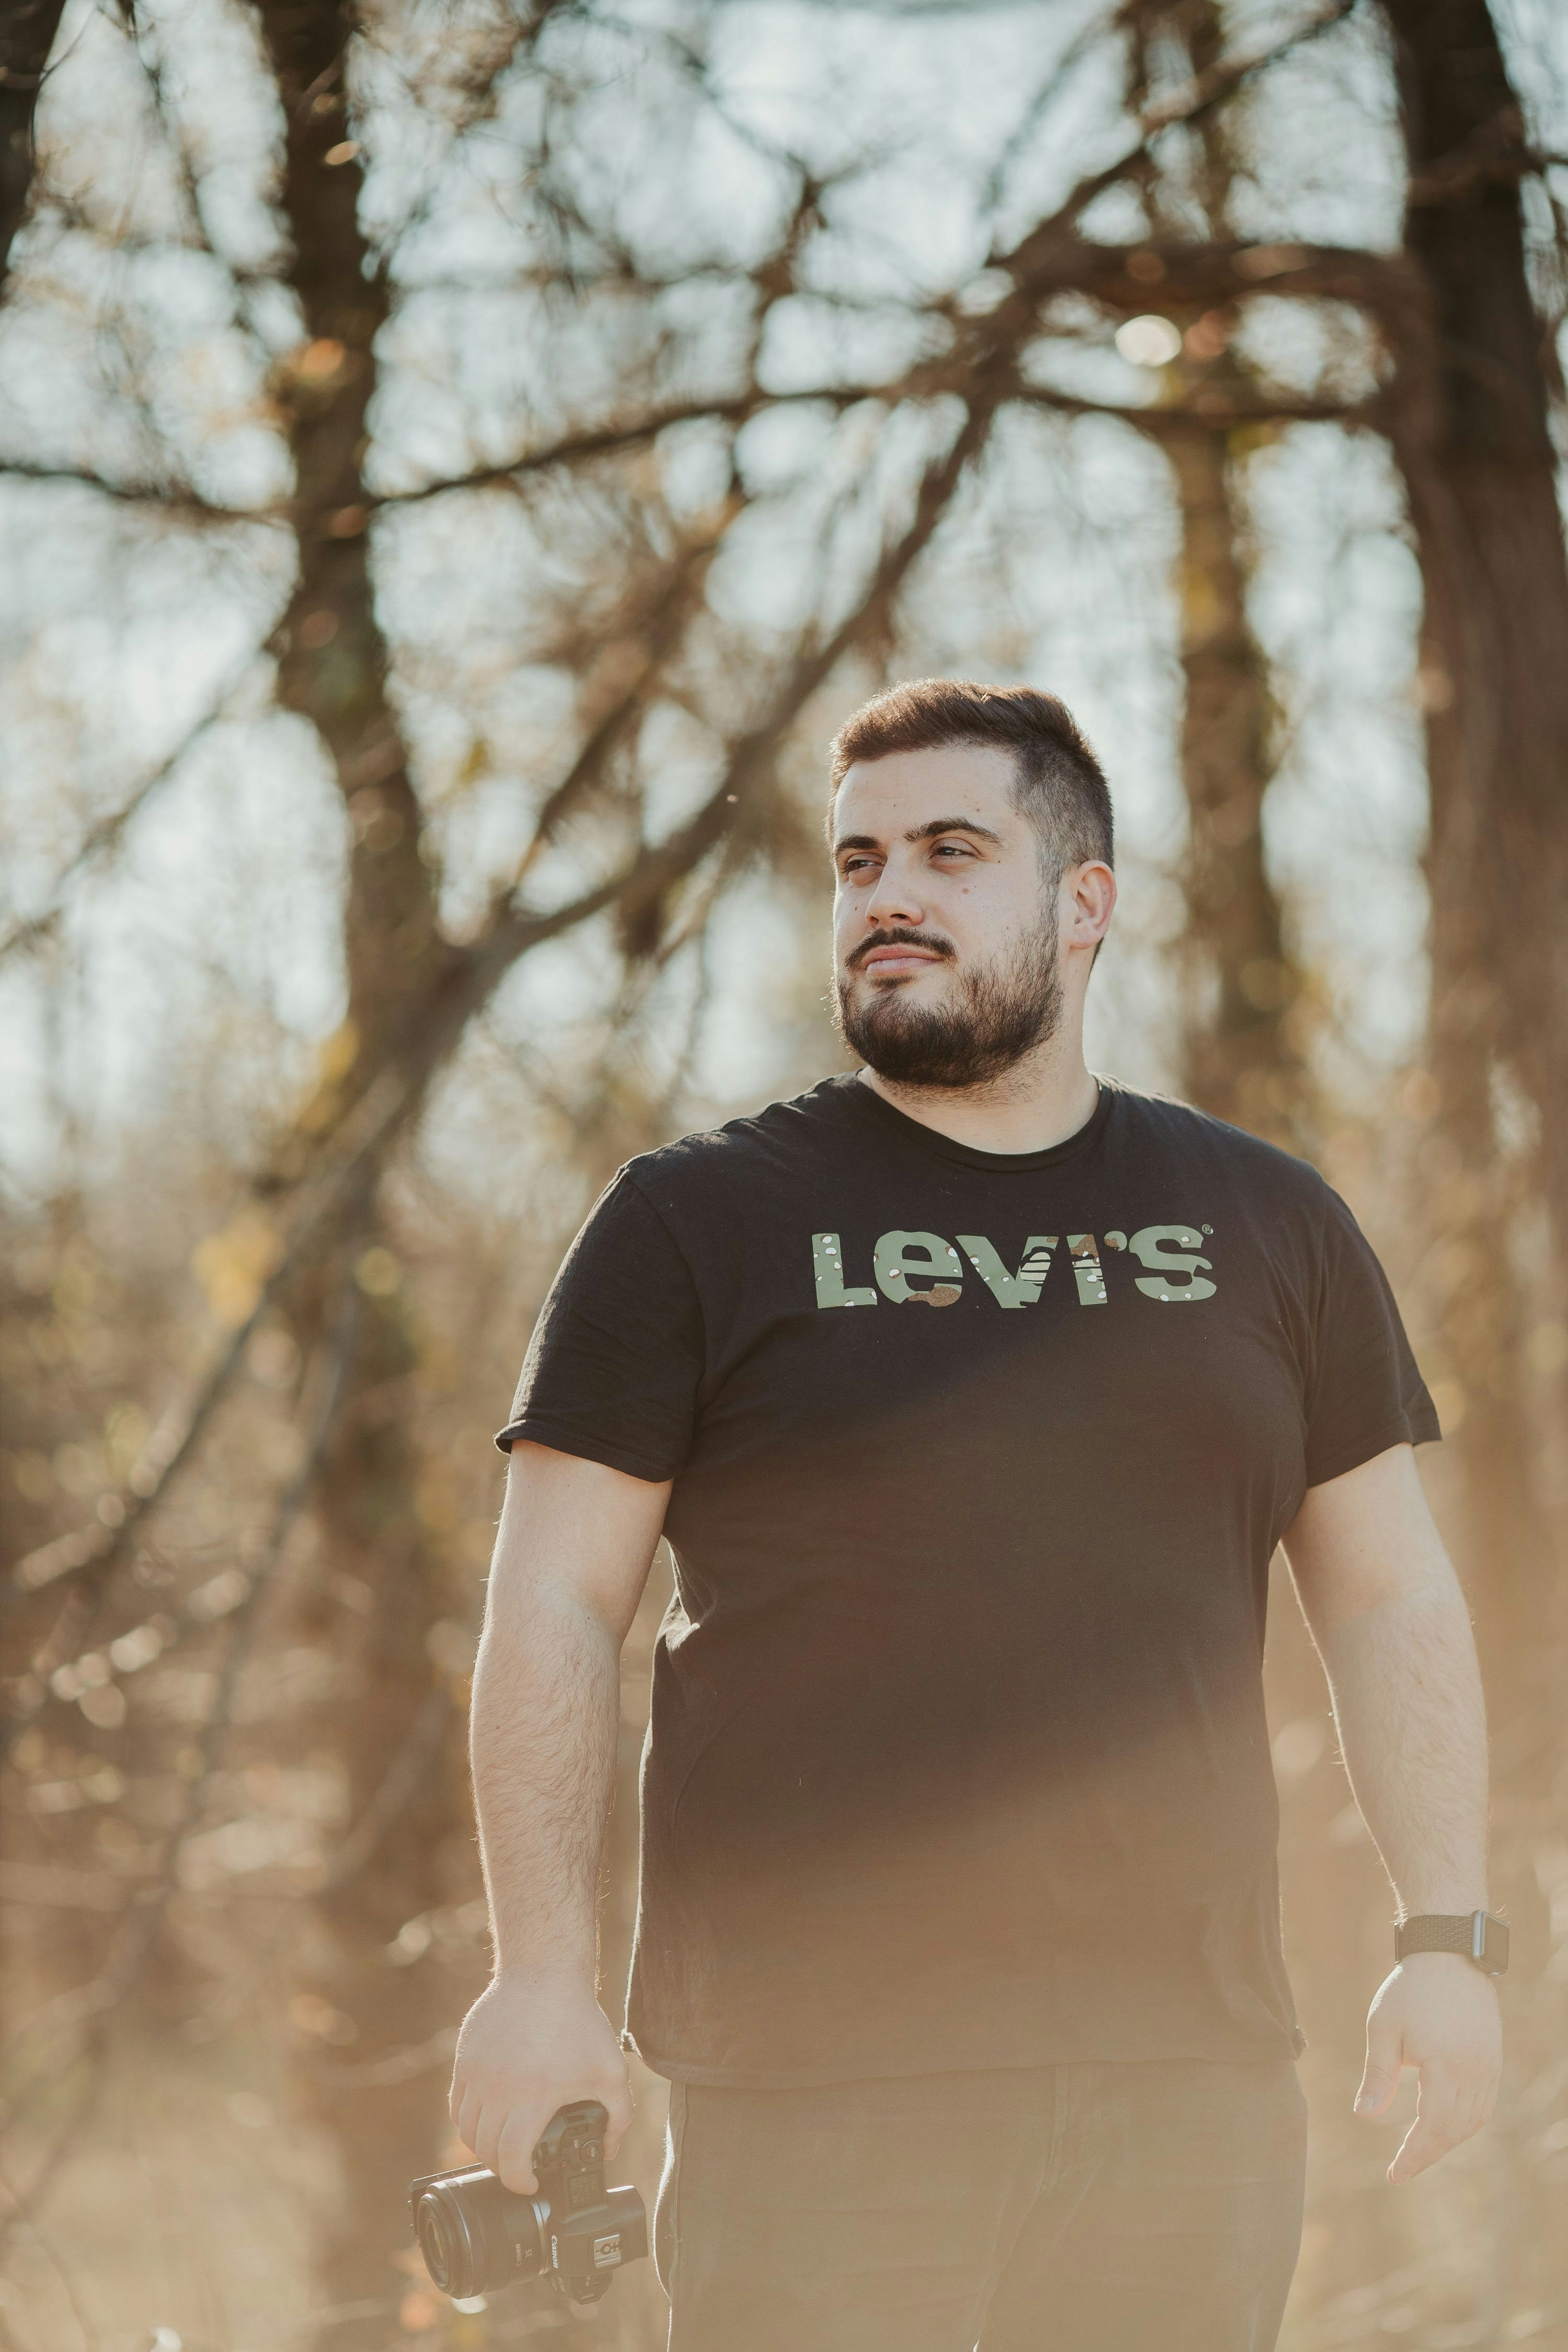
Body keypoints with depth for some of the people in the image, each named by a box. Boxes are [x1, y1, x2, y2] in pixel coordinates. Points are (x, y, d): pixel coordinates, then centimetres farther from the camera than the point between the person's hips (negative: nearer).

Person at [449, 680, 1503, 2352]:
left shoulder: (1266, 1225, 13)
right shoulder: (697, 1223, 4)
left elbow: (1391, 1601, 16)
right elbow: (554, 1612, 1)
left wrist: (1448, 1938, 6)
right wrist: (543, 1976, -7)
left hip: (1193, 2070, 3)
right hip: (809, 2078, -3)